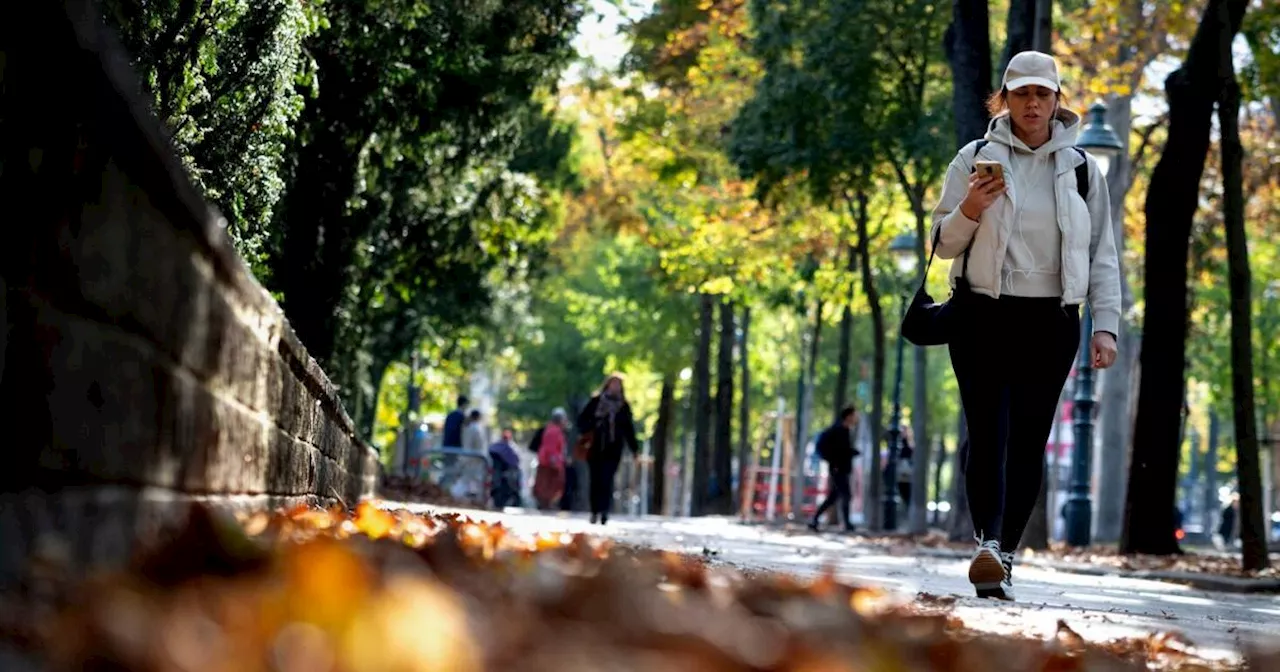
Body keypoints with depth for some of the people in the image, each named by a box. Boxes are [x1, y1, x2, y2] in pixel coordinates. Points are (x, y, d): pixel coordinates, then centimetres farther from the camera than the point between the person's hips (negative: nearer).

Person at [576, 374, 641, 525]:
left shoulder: (623, 406, 12)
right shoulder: (596, 401, 8)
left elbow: (629, 429, 16)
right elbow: (582, 419, 9)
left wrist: (635, 449, 13)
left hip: (613, 449, -1)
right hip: (595, 448, 1)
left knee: (606, 480, -13)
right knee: (595, 480, 2)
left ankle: (604, 511, -19)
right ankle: (595, 511, 9)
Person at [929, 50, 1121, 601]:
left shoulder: (1081, 168, 10)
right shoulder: (976, 158, 5)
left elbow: (1102, 254, 11)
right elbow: (944, 245, 6)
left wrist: (1105, 324, 1)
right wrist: (968, 212, -15)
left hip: (1050, 322, 2)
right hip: (984, 316, -2)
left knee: (1029, 442, 0)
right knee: (988, 434, -16)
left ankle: (1004, 557, 5)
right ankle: (987, 542, -29)